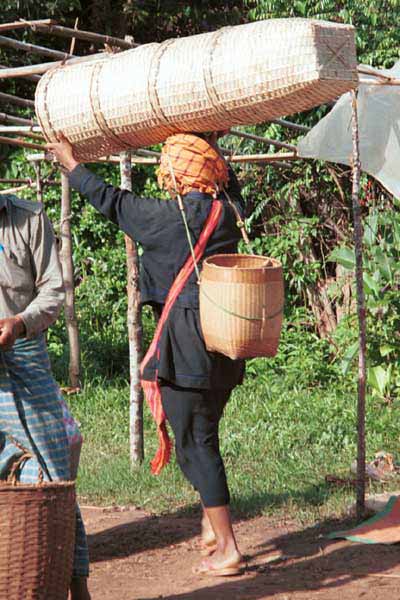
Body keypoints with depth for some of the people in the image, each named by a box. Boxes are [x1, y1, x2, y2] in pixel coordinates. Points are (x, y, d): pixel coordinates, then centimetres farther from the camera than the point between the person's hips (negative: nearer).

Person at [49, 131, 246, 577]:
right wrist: (212, 147, 44)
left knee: (194, 443, -3)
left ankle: (227, 548, -4)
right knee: (203, 436, 21)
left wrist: (70, 163, 16)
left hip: (186, 339, -7)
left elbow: (109, 201, 2)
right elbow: (230, 187, 31)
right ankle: (212, 527, 26)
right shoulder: (227, 211, 5)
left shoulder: (170, 217, -11)